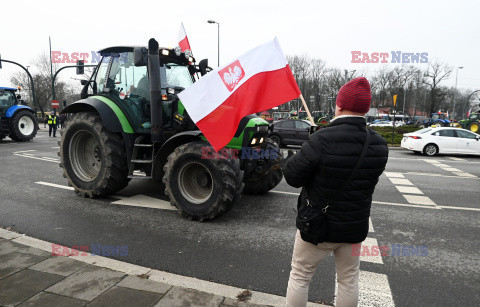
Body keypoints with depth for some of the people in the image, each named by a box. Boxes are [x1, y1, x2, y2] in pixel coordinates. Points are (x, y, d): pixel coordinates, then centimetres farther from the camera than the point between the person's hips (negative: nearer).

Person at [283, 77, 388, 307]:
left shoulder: (321, 141, -26)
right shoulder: (379, 146, -8)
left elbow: (292, 177, -19)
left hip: (318, 226, -4)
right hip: (355, 227, 5)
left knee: (299, 277, 16)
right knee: (349, 280, 23)